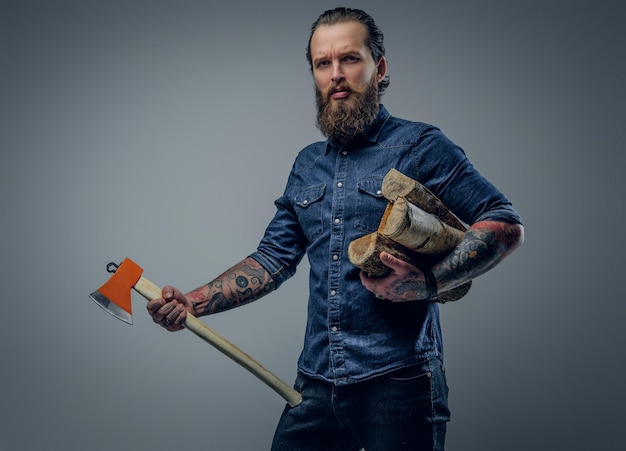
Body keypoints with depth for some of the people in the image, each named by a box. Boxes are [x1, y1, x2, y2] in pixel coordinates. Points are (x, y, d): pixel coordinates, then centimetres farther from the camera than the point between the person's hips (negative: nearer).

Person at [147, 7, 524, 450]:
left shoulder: (420, 146, -4)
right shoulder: (307, 165, 15)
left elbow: (507, 225, -9)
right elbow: (273, 260, 16)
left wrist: (429, 283, -23)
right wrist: (192, 303, 5)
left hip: (398, 383, -5)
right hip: (318, 382, 5)